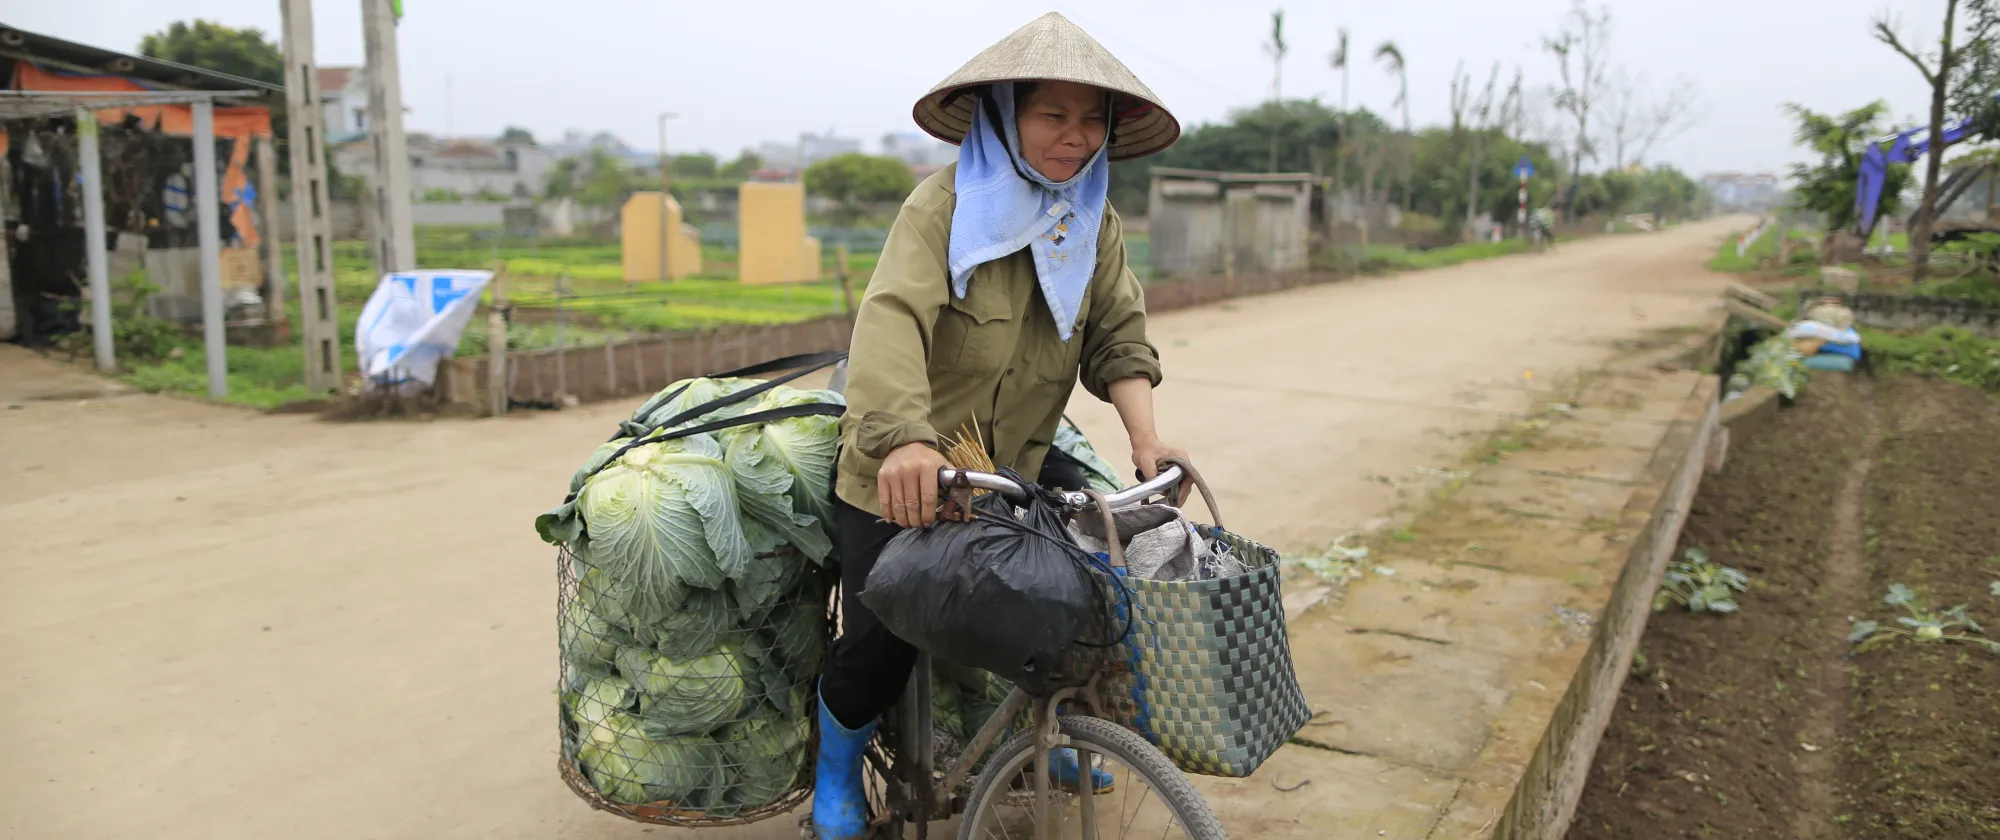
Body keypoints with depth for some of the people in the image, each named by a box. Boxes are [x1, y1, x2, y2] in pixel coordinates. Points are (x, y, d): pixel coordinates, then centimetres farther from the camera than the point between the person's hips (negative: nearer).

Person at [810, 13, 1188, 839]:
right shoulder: (945, 205, -19)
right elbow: (893, 318, -34)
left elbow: (1119, 336, -3)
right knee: (882, 637, -10)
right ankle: (837, 770, 24)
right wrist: (905, 440, -50)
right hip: (905, 472, -5)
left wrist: (1144, 436, -21)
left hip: (1019, 461, 6)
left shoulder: (1095, 222, 1)